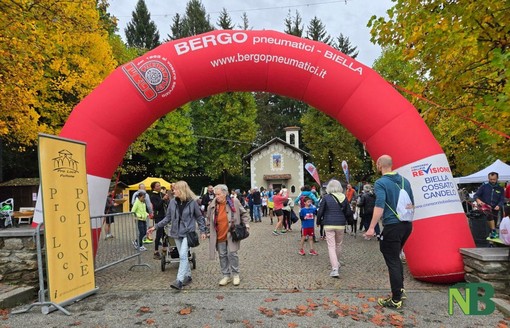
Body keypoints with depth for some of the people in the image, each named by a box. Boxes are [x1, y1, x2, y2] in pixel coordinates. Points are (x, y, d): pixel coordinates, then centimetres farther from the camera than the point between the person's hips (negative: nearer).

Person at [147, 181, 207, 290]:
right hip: (176, 232, 5)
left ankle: (179, 281, -14)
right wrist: (155, 227, 4)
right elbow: (168, 218, 9)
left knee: (183, 256, -14)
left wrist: (202, 231, -2)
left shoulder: (192, 202, -8)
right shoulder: (173, 202, 2)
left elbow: (199, 217, 1)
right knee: (183, 256, 11)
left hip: (188, 232, -5)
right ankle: (188, 276, 26)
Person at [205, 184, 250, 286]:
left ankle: (235, 274, 16)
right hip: (219, 236, 3)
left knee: (232, 254, -3)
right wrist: (211, 231, 15)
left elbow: (244, 213, 5)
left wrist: (246, 225, -1)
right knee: (222, 256, 10)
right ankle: (226, 276, 24)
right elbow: (209, 218, 16)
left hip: (231, 234, -3)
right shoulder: (212, 205, -1)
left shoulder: (234, 202, -7)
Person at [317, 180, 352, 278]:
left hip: (329, 224, -3)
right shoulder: (344, 197, 2)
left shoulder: (326, 197, -7)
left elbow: (320, 211, -6)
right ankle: (336, 262, 39)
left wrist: (318, 220, 11)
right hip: (341, 224, 3)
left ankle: (335, 269, -10)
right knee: (338, 244, 20)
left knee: (331, 246, -2)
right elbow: (349, 212, 5)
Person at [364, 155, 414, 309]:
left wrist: (372, 228, -23)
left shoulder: (381, 183, -12)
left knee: (392, 261, 1)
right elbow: (411, 203, 16)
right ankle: (400, 290, 29)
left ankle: (396, 299, 7)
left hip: (392, 226, -7)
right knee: (396, 257, 23)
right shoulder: (404, 180, 9)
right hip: (407, 224, 7)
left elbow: (379, 206, -22)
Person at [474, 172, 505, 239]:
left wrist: (499, 206, -15)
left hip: (494, 209, 4)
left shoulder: (500, 189, 12)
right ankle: (494, 231, -35)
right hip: (485, 206, -3)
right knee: (489, 214, -33)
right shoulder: (484, 185, 6)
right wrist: (478, 200, -21)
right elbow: (476, 195, 2)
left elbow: (502, 200, 6)